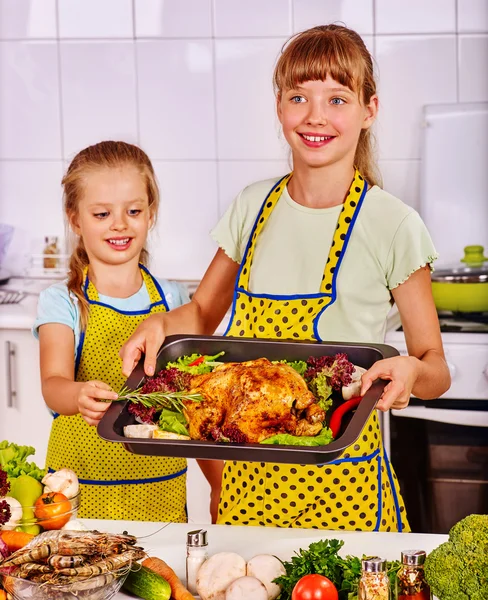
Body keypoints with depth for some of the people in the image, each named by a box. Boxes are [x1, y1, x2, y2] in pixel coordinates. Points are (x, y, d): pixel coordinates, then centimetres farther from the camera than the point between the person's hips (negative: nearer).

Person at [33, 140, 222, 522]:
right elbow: (53, 384, -20)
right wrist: (79, 395, -43)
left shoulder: (172, 299, 5)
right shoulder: (62, 303, -4)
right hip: (81, 488, -2)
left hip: (161, 488, 2)